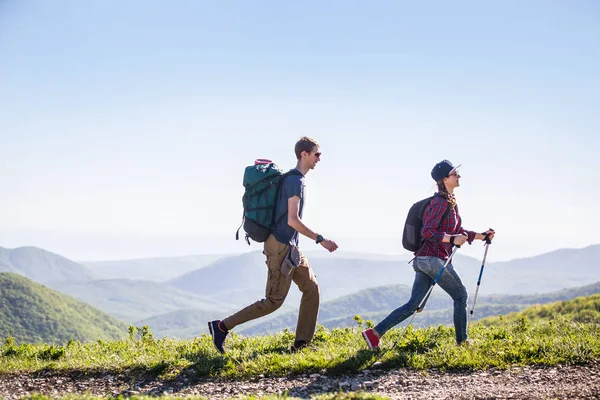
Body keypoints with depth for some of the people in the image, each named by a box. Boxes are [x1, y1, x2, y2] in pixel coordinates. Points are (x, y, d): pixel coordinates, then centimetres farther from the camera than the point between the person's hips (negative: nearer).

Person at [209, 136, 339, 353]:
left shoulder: (292, 179, 13)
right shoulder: (295, 181, -17)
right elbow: (293, 220, -24)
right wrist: (320, 240, -20)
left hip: (290, 247, 10)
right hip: (281, 246, -10)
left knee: (311, 288, 9)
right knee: (273, 301, -6)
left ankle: (301, 343, 10)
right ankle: (222, 326, -3)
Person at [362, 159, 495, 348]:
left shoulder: (451, 202, 18)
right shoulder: (440, 202, -13)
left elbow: (458, 232, 25)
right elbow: (428, 232, -20)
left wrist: (482, 236, 19)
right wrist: (452, 239, -26)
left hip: (424, 260, 9)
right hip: (434, 258, -9)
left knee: (413, 305, 6)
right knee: (460, 295, 7)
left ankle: (375, 333, 2)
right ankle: (462, 341, 16)